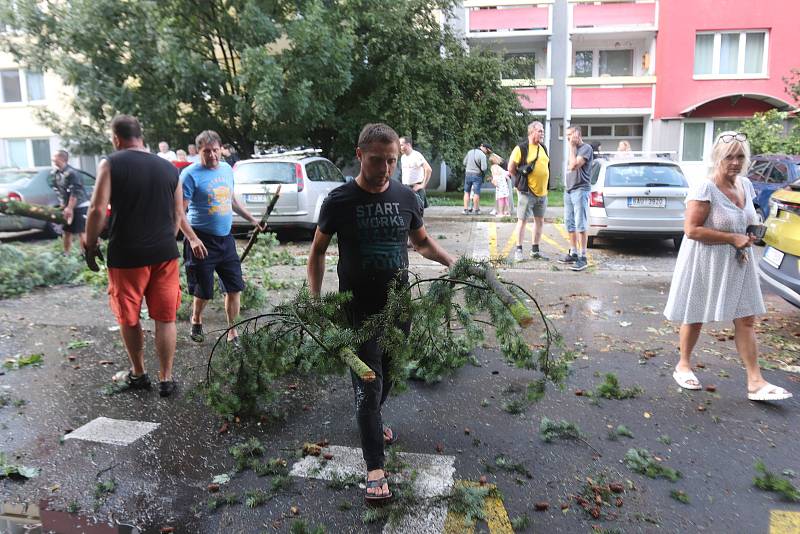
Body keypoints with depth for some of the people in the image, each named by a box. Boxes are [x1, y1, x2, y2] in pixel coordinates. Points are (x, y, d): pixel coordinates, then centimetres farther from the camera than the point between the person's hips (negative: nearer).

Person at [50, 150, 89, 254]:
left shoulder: (72, 173, -19)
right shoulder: (56, 173, 8)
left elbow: (75, 193, -21)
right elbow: (58, 190, 16)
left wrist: (69, 208, -18)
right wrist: (63, 205, 10)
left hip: (80, 206, -9)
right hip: (68, 207, 9)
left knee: (81, 232, -8)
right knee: (67, 232, 14)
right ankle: (66, 254, 24)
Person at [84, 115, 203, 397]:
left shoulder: (111, 164, -5)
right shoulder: (168, 167, 7)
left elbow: (98, 210, -12)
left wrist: (90, 246, 0)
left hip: (126, 255, -3)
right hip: (164, 253, 3)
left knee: (129, 318, 15)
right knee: (165, 318, 8)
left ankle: (138, 374, 28)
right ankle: (166, 379, 12)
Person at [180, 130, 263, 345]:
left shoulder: (227, 169, 8)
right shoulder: (191, 174, -12)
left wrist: (251, 218, 25)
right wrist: (193, 239, -24)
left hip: (226, 239, 6)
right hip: (203, 241, -6)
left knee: (234, 288, 6)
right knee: (203, 291, 6)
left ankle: (232, 333, 19)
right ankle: (196, 322, 35)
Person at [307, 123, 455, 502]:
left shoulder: (405, 197, 1)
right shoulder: (340, 201, -9)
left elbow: (422, 241, 15)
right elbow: (318, 251, 2)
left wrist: (452, 261, -3)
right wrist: (315, 299, -7)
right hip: (359, 309, -4)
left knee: (388, 374, 18)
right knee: (368, 383, -2)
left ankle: (371, 421, 48)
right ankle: (375, 469, 6)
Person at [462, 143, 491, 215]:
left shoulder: (470, 152, 6)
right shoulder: (483, 155, -13)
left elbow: (464, 163, 12)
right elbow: (484, 168, -18)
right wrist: (486, 166, 3)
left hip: (467, 174, 5)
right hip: (477, 175, -5)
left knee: (467, 192, 11)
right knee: (476, 193, 4)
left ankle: (466, 209, 8)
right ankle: (476, 210, 10)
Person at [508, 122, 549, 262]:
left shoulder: (543, 148, 13)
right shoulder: (521, 148, -9)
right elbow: (511, 169, -6)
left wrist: (544, 185, 16)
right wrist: (522, 178, 0)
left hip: (542, 192, 7)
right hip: (527, 192, -7)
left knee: (540, 221, 11)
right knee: (522, 220, -2)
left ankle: (535, 250, 21)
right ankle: (518, 250, 4)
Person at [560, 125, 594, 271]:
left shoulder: (586, 148, -8)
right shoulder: (574, 149, 20)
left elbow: (574, 165, -19)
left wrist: (572, 147, -10)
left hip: (580, 190, -9)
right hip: (568, 190, 9)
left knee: (580, 224, -10)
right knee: (569, 224, 11)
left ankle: (582, 258, -8)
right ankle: (573, 253, 19)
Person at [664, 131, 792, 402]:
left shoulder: (746, 185, 6)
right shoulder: (704, 189, -19)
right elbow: (691, 229, -25)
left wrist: (749, 238, 0)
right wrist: (733, 238, -23)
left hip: (738, 264, 7)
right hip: (706, 265, -7)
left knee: (746, 320, 5)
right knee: (695, 318, 8)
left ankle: (755, 382, 10)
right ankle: (683, 366, 28)